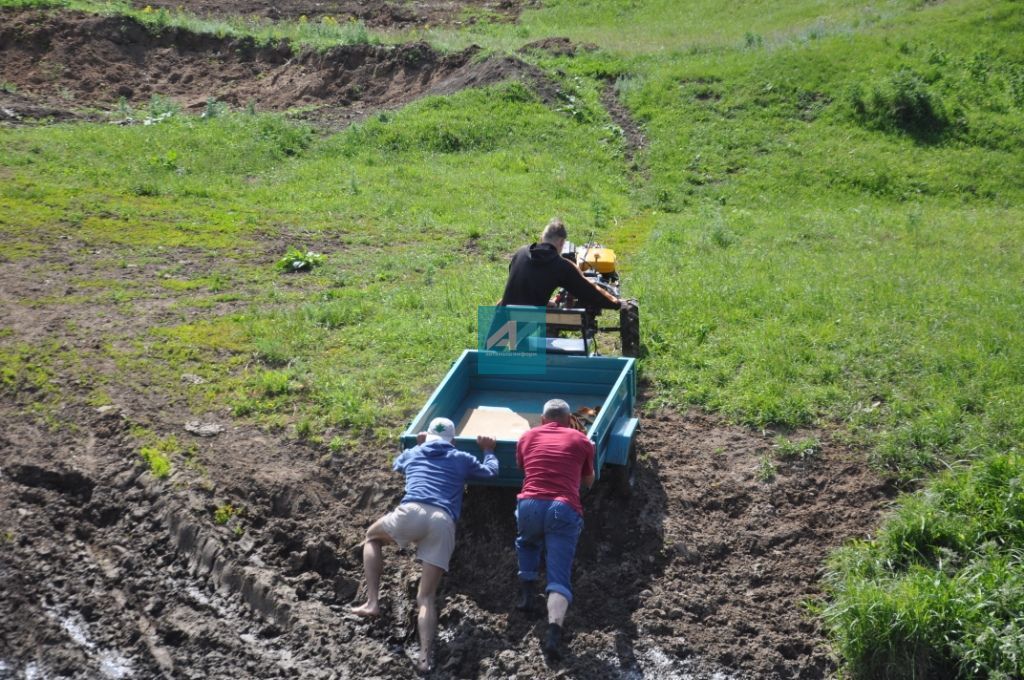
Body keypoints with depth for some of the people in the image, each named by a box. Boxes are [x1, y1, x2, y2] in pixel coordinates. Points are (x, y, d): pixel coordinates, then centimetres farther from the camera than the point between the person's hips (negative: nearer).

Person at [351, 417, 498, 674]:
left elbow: (397, 465, 54)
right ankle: (425, 656, -20)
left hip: (412, 512, -1)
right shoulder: (463, 459, 27)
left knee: (372, 537, 32)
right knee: (426, 597, 4)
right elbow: (491, 471, 40)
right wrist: (488, 450, 57)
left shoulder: (413, 453, 30)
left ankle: (372, 602, 15)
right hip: (444, 523, 1)